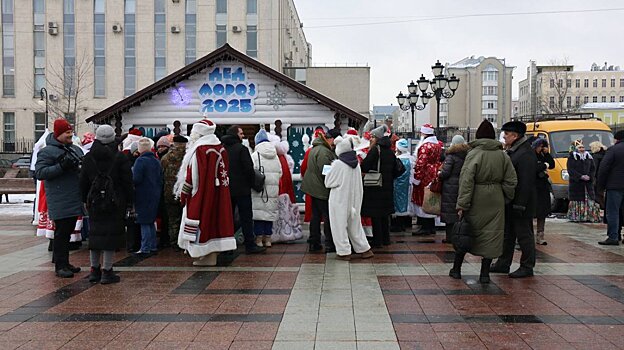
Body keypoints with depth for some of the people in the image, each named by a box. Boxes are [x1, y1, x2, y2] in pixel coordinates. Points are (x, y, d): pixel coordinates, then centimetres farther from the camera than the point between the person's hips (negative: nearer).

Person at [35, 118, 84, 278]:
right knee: (61, 232, -4)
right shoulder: (47, 151, -7)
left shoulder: (76, 149, 16)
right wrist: (61, 166, -23)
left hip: (74, 200, 8)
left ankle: (65, 262, 24)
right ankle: (60, 266, 4)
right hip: (60, 202, -7)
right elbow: (39, 173, -15)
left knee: (68, 231, 14)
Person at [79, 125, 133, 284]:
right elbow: (127, 182, -5)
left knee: (95, 233, 12)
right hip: (115, 203, -4)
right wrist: (129, 202, 2)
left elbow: (83, 182, 10)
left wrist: (85, 200, 20)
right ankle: (107, 271, 1)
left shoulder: (88, 158, 5)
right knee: (111, 234, -1)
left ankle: (94, 269, 20)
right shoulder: (120, 157, -7)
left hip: (94, 202, 4)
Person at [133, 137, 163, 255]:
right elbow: (160, 180, 14)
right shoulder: (156, 161, 9)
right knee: (151, 222, 15)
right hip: (155, 196, 7)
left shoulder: (140, 160, -14)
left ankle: (145, 248, 0)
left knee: (144, 223, -3)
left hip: (143, 196, -7)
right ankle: (153, 246, 20)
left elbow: (136, 179, -20)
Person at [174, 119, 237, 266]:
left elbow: (192, 175, -13)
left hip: (201, 194, -7)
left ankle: (205, 256, 5)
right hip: (218, 193, 7)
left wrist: (184, 194, -2)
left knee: (203, 221, 1)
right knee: (214, 219, 12)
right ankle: (213, 254, 18)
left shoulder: (199, 150, -16)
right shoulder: (221, 148, 5)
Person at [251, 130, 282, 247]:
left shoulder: (255, 156, -8)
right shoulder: (276, 157, 9)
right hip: (273, 190, 5)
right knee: (270, 212, 10)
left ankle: (259, 238, 4)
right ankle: (268, 238, 15)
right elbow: (280, 174, 11)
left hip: (259, 190, -5)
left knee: (258, 211, 2)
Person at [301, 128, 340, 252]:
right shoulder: (323, 151, -20)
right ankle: (330, 244, 4)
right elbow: (325, 172, -23)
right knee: (328, 216, -1)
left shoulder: (315, 148, 14)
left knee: (315, 215, 14)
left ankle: (314, 243, 19)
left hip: (314, 188, 10)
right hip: (322, 189, -10)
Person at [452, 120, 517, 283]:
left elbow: (466, 181, -15)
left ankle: (456, 269, 20)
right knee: (491, 234, 8)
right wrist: (505, 200, 16)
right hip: (495, 201, 3)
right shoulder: (503, 155, 4)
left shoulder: (474, 154, -9)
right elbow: (511, 181, 7)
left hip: (476, 200, -3)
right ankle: (485, 273, 9)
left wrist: (462, 205, -15)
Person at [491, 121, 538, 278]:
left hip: (520, 204, -10)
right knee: (507, 234, 16)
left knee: (524, 235, 1)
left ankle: (527, 267, 11)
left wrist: (520, 205, -24)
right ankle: (503, 264, 26)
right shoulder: (511, 152, 13)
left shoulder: (526, 154, -18)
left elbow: (526, 183, -23)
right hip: (509, 203, 10)